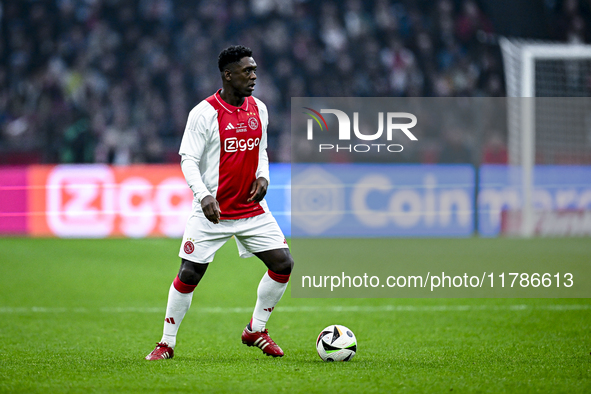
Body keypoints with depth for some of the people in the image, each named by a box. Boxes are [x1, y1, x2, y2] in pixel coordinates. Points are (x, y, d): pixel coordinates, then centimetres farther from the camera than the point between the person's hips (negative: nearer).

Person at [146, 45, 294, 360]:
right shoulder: (204, 113, -13)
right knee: (189, 274, -6)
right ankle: (167, 343, 9)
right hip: (212, 212, -5)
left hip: (251, 208, 5)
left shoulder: (258, 109, 6)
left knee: (283, 263, -4)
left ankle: (255, 330, 14)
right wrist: (204, 196, -27)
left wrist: (263, 176, -2)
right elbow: (188, 160, -13)